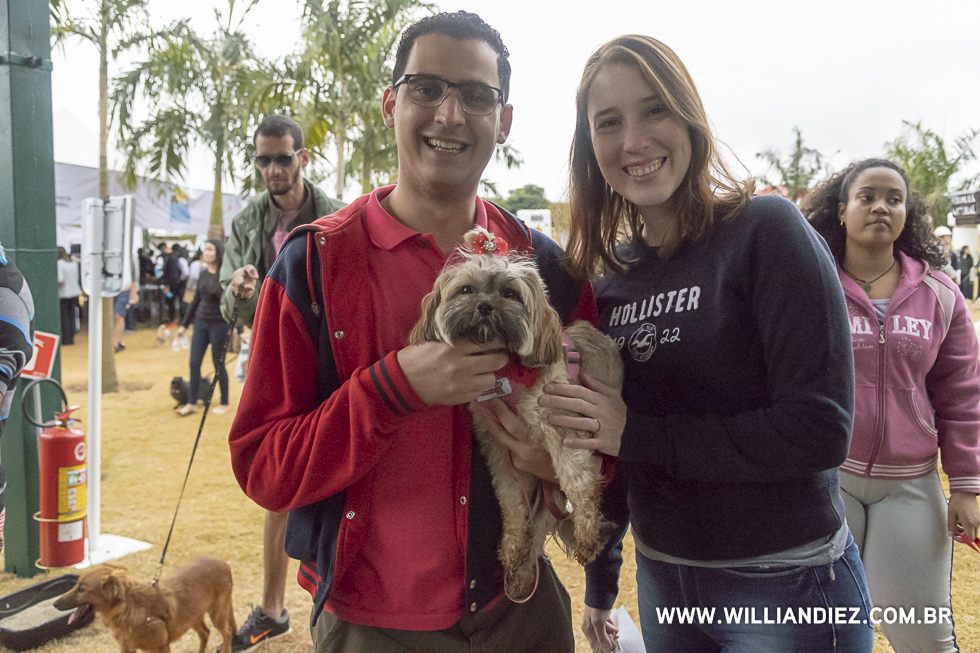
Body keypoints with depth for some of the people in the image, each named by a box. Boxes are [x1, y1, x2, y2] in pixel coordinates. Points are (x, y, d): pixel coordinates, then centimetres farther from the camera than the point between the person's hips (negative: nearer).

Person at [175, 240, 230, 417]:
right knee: (194, 363, 4)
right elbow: (196, 301, 16)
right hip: (201, 322, 6)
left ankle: (224, 403, 18)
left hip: (219, 324, -6)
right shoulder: (203, 274, 8)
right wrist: (184, 324, 18)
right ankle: (192, 403, 13)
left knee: (218, 366, 3)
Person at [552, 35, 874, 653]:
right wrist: (600, 584, 15)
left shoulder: (766, 231, -13)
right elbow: (611, 447, 9)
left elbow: (821, 429, -20)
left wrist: (637, 434, -19)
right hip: (661, 578, 5)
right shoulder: (610, 277, 2)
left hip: (786, 586, -5)